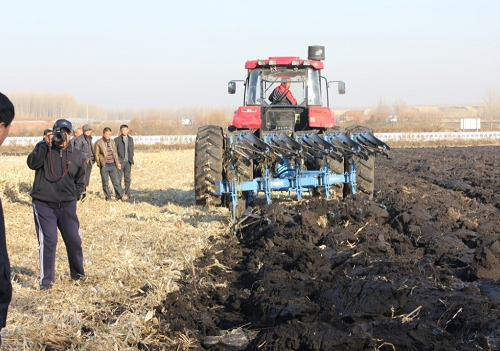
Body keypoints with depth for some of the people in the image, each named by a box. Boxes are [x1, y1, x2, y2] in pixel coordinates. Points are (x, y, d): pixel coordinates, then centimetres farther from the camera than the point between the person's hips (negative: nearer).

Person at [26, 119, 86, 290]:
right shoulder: (43, 148, -2)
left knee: (74, 240, 8)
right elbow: (32, 163, -21)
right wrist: (45, 144, -25)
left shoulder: (77, 155, 6)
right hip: (43, 205, -3)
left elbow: (80, 180, 17)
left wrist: (75, 195, 5)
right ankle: (46, 280, 5)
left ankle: (78, 274, 28)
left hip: (67, 206, 3)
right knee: (48, 241, -6)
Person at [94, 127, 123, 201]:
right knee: (105, 183, 3)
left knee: (117, 182, 2)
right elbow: (96, 155, 0)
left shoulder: (112, 142, 12)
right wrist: (99, 164, -5)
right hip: (104, 165, -4)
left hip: (113, 165, 4)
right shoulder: (98, 143, -3)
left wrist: (117, 163, 12)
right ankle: (108, 198, 12)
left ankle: (120, 197, 7)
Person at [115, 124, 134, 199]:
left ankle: (127, 193, 11)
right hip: (120, 161, -4)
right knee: (119, 178, -2)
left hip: (128, 162, 4)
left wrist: (132, 161, 10)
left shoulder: (131, 139, 12)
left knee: (127, 178, 5)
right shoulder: (117, 140, -2)